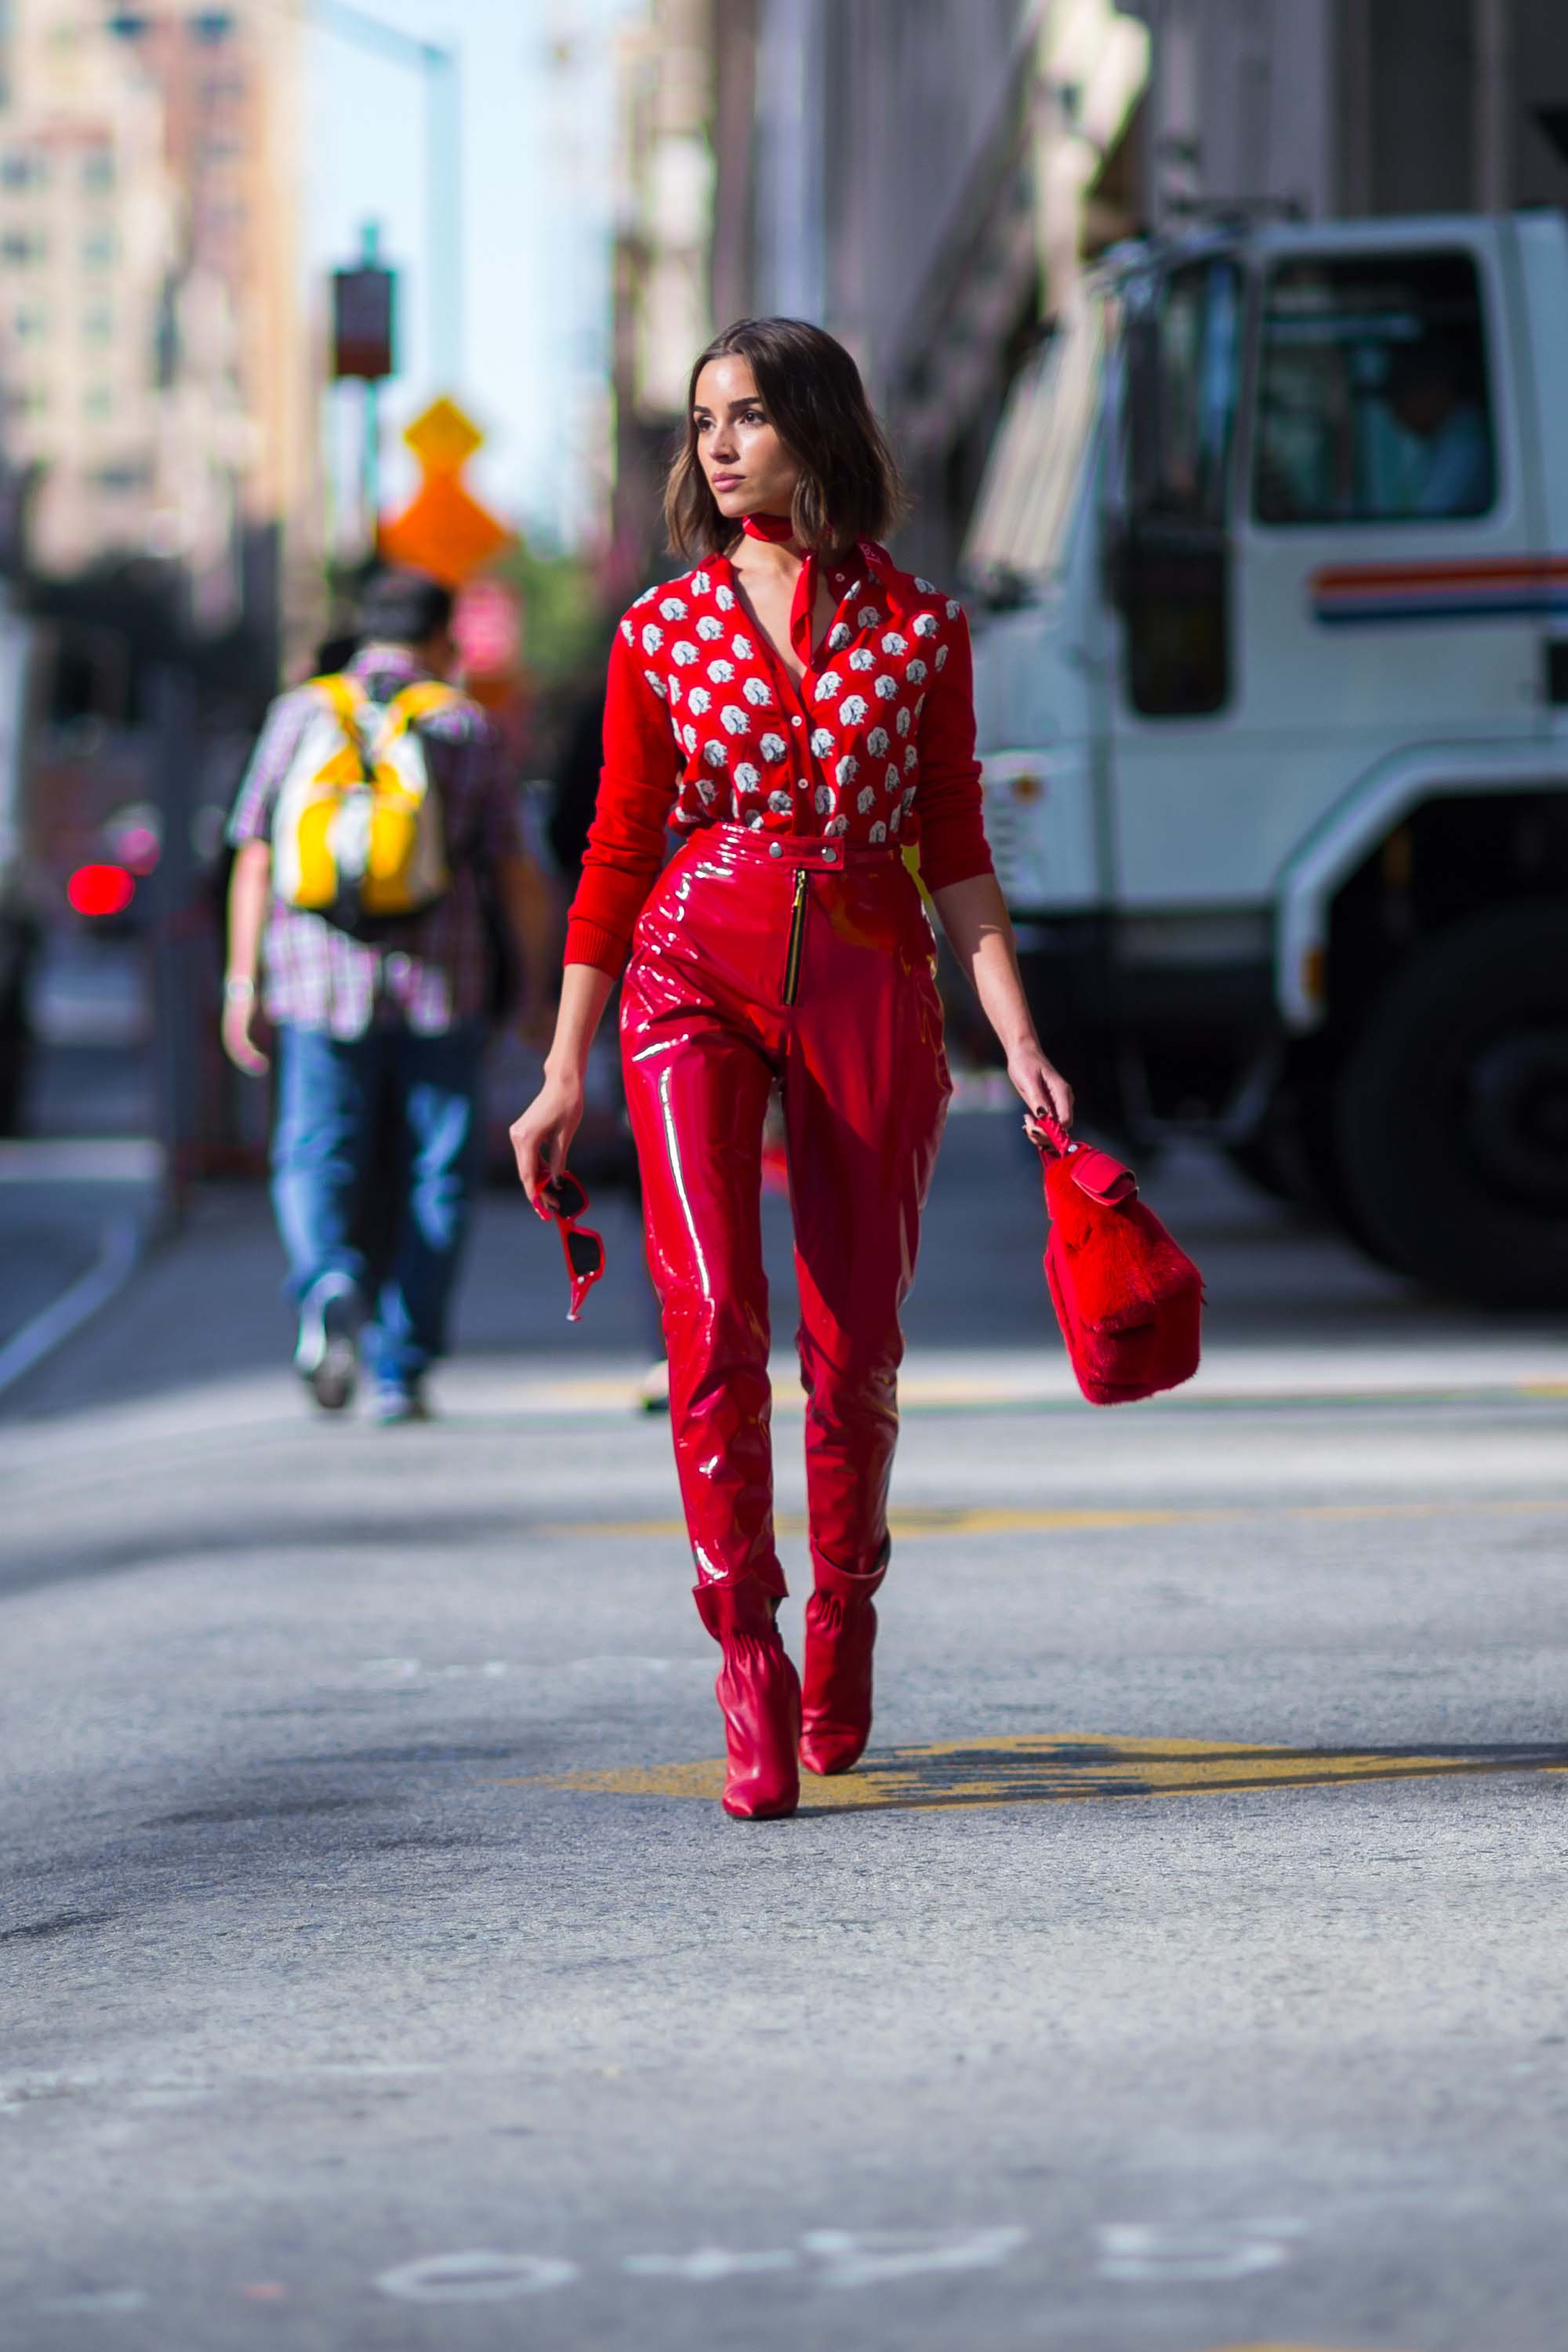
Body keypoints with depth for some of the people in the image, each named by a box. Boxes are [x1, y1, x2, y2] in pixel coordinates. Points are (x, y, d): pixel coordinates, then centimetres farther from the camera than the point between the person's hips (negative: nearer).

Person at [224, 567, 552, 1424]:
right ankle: (401, 1370, 5)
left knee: (316, 1160, 7)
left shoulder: (302, 713, 5)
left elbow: (256, 860, 1)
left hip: (322, 977, 1)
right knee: (434, 1176, 8)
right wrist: (540, 985, 10)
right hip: (440, 983, -1)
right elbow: (513, 873, 2)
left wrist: (243, 979, 4)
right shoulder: (466, 726, 3)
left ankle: (329, 1286, -23)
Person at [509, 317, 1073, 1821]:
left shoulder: (918, 626, 5)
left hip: (869, 976, 1)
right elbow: (618, 850, 8)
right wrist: (564, 1074, 6)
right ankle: (747, 1666, -11)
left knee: (855, 1340, 3)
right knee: (713, 1316, -17)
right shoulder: (664, 631, 6)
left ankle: (841, 1617, 28)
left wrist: (1016, 1038, -1)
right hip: (695, 965, 0)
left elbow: (955, 850, 8)